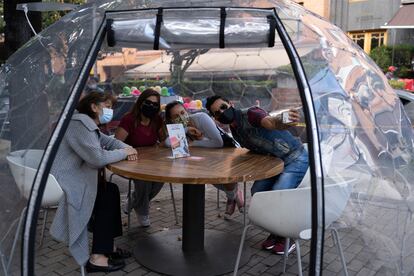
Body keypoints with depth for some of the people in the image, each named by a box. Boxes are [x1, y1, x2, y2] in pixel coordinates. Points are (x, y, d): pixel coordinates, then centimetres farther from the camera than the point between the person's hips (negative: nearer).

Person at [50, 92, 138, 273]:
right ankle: (97, 258, -10)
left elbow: (108, 141, 23)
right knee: (107, 195, -13)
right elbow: (98, 158, -28)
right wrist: (123, 153, -12)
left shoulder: (88, 124, 17)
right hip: (60, 183, -11)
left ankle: (108, 246, 12)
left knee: (111, 190, 8)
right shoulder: (80, 124, -18)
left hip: (71, 178, 11)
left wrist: (127, 148, 0)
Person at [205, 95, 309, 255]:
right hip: (275, 162, 8)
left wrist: (282, 121, -66)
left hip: (296, 159, -8)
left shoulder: (250, 114, -21)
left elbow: (269, 122, -45)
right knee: (257, 192, -6)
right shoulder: (234, 131, 6)